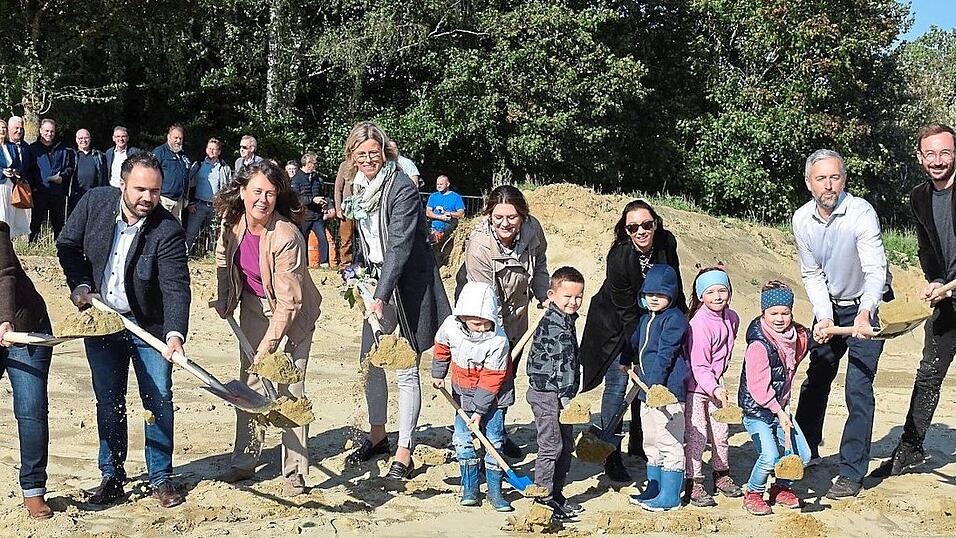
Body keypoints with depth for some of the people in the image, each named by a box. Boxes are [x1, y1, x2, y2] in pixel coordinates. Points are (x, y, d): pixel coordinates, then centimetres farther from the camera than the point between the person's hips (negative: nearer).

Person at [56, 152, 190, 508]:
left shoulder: (168, 230, -23)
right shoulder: (94, 203, -12)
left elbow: (176, 287, -29)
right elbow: (68, 245, 4)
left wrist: (175, 334, -43)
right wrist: (80, 286, -8)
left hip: (149, 324, -3)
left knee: (159, 400, 2)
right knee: (108, 400, 11)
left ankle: (161, 478, 17)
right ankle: (112, 477, 24)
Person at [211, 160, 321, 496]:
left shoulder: (286, 237, -31)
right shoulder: (232, 221, -13)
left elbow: (288, 300, -29)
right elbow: (224, 259, 10)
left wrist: (268, 345, -28)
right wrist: (224, 301, 13)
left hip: (293, 315, -6)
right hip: (254, 305, 6)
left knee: (290, 389, -8)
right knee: (250, 383, 10)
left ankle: (295, 473, 1)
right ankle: (245, 461, 22)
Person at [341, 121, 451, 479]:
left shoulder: (401, 188, -17)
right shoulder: (359, 188, 7)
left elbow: (400, 245, -24)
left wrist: (381, 296, -30)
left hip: (408, 285, -8)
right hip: (377, 282, 8)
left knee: (406, 370, -3)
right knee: (370, 362, 12)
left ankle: (404, 452, 6)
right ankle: (377, 436, 30)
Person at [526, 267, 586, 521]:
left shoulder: (564, 319, 14)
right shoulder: (556, 323, -18)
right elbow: (563, 360, -23)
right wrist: (566, 395, -24)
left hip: (558, 393, 10)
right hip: (548, 393, -10)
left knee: (566, 444, 15)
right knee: (551, 445, -4)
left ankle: (556, 493, 24)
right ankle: (544, 497, 4)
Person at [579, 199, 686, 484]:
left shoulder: (667, 243, -16)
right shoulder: (619, 258, -32)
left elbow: (674, 286, 4)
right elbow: (627, 313, -26)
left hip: (649, 318, 6)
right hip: (615, 324, -6)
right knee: (617, 385, -9)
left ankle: (638, 444, 28)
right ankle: (611, 457, 0)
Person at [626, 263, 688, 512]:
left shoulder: (674, 318, -13)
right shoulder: (645, 319, 14)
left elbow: (665, 354, -20)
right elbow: (635, 343, 32)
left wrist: (655, 384, -24)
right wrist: (627, 362, 32)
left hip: (667, 388, -9)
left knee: (669, 444, -3)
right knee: (651, 444, 17)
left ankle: (669, 496, 3)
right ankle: (653, 490, 28)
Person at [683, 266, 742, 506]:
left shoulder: (732, 318, -1)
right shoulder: (699, 324, -24)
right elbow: (699, 367, -24)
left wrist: (719, 383, 17)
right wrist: (715, 389, -36)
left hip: (716, 384, 7)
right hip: (695, 387, -7)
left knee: (720, 432, 14)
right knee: (697, 435, -5)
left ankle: (722, 475, 31)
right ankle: (694, 483, 5)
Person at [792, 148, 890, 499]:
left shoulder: (861, 213, -25)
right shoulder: (802, 220, -9)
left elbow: (876, 270, -33)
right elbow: (812, 275, -4)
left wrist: (865, 313, -49)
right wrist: (824, 317, -18)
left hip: (867, 308, -5)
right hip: (829, 308, 6)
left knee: (858, 388, -11)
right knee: (815, 378, 15)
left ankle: (852, 473, -3)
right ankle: (805, 452, 34)